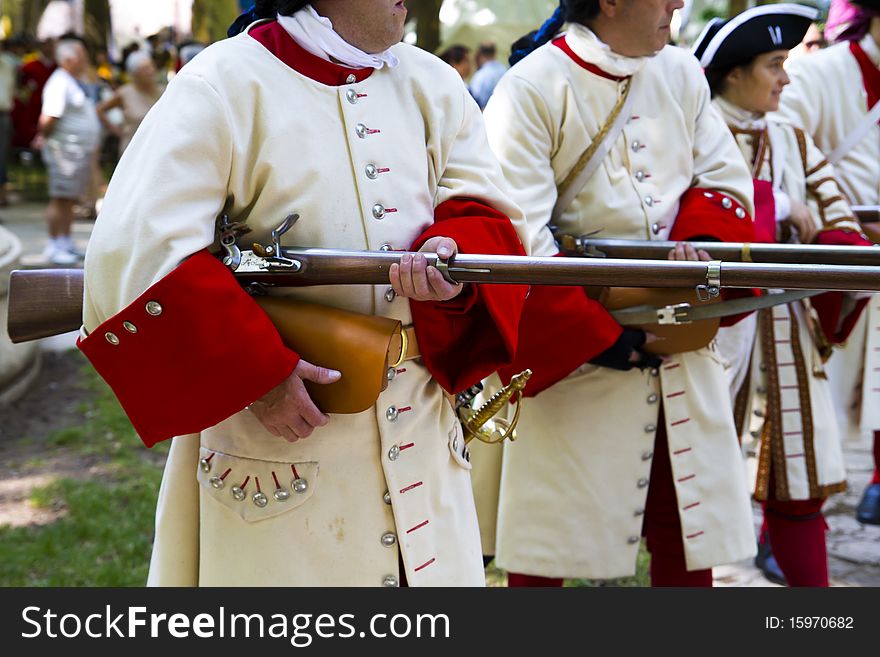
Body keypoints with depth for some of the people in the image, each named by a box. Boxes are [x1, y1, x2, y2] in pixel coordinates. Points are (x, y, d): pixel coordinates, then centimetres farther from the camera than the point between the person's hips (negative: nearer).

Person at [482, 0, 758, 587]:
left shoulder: (682, 73, 7)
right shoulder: (532, 89, -13)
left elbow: (727, 182, 10)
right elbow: (517, 238, -18)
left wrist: (700, 241, -13)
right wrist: (599, 337, -19)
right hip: (575, 351, -6)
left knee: (694, 533, 13)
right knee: (551, 540, 3)